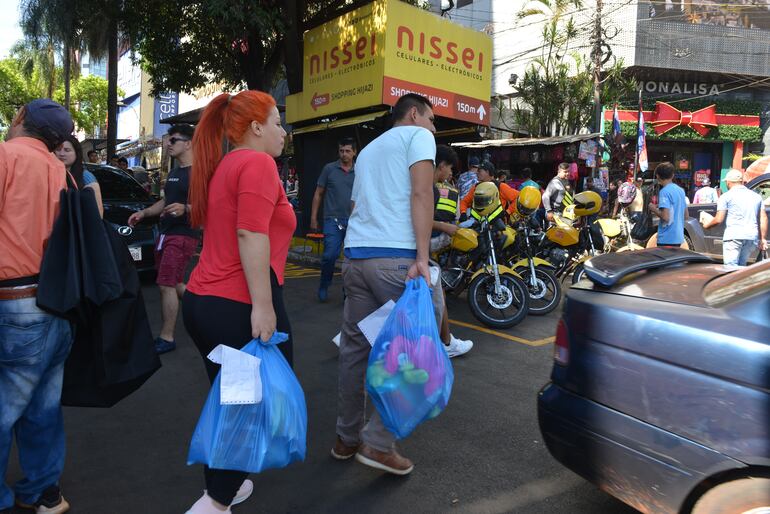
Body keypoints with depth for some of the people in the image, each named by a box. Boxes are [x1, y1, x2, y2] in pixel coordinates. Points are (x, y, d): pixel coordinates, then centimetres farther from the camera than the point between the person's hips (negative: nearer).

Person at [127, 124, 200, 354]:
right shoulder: (173, 173, 19)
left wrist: (185, 208, -35)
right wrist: (143, 212, 16)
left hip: (184, 235, -10)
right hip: (165, 233, 10)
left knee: (167, 285, -10)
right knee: (174, 284, 14)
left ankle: (166, 338, -3)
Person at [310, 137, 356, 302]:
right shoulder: (329, 169, 4)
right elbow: (318, 194, 7)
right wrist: (313, 217, 2)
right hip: (333, 219, -2)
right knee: (330, 255, -12)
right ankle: (323, 286, 11)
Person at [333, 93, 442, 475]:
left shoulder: (368, 149, 30)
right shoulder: (417, 135, 6)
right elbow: (421, 195, -9)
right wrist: (421, 259, -17)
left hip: (354, 255, 8)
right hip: (396, 256, -8)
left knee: (355, 347, 13)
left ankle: (346, 439, 23)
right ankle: (378, 443, 1)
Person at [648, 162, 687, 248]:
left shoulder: (664, 191, -14)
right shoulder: (680, 190, 11)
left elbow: (665, 217, -22)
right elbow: (685, 216, 17)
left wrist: (654, 209, -4)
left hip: (667, 238, -8)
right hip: (679, 237, 8)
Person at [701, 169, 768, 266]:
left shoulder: (726, 196, 1)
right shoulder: (756, 196, 18)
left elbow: (719, 220, -4)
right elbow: (763, 219, 12)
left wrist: (707, 224, 16)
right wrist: (763, 239, 13)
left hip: (734, 236, -6)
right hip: (752, 237, 6)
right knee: (741, 266, 17)